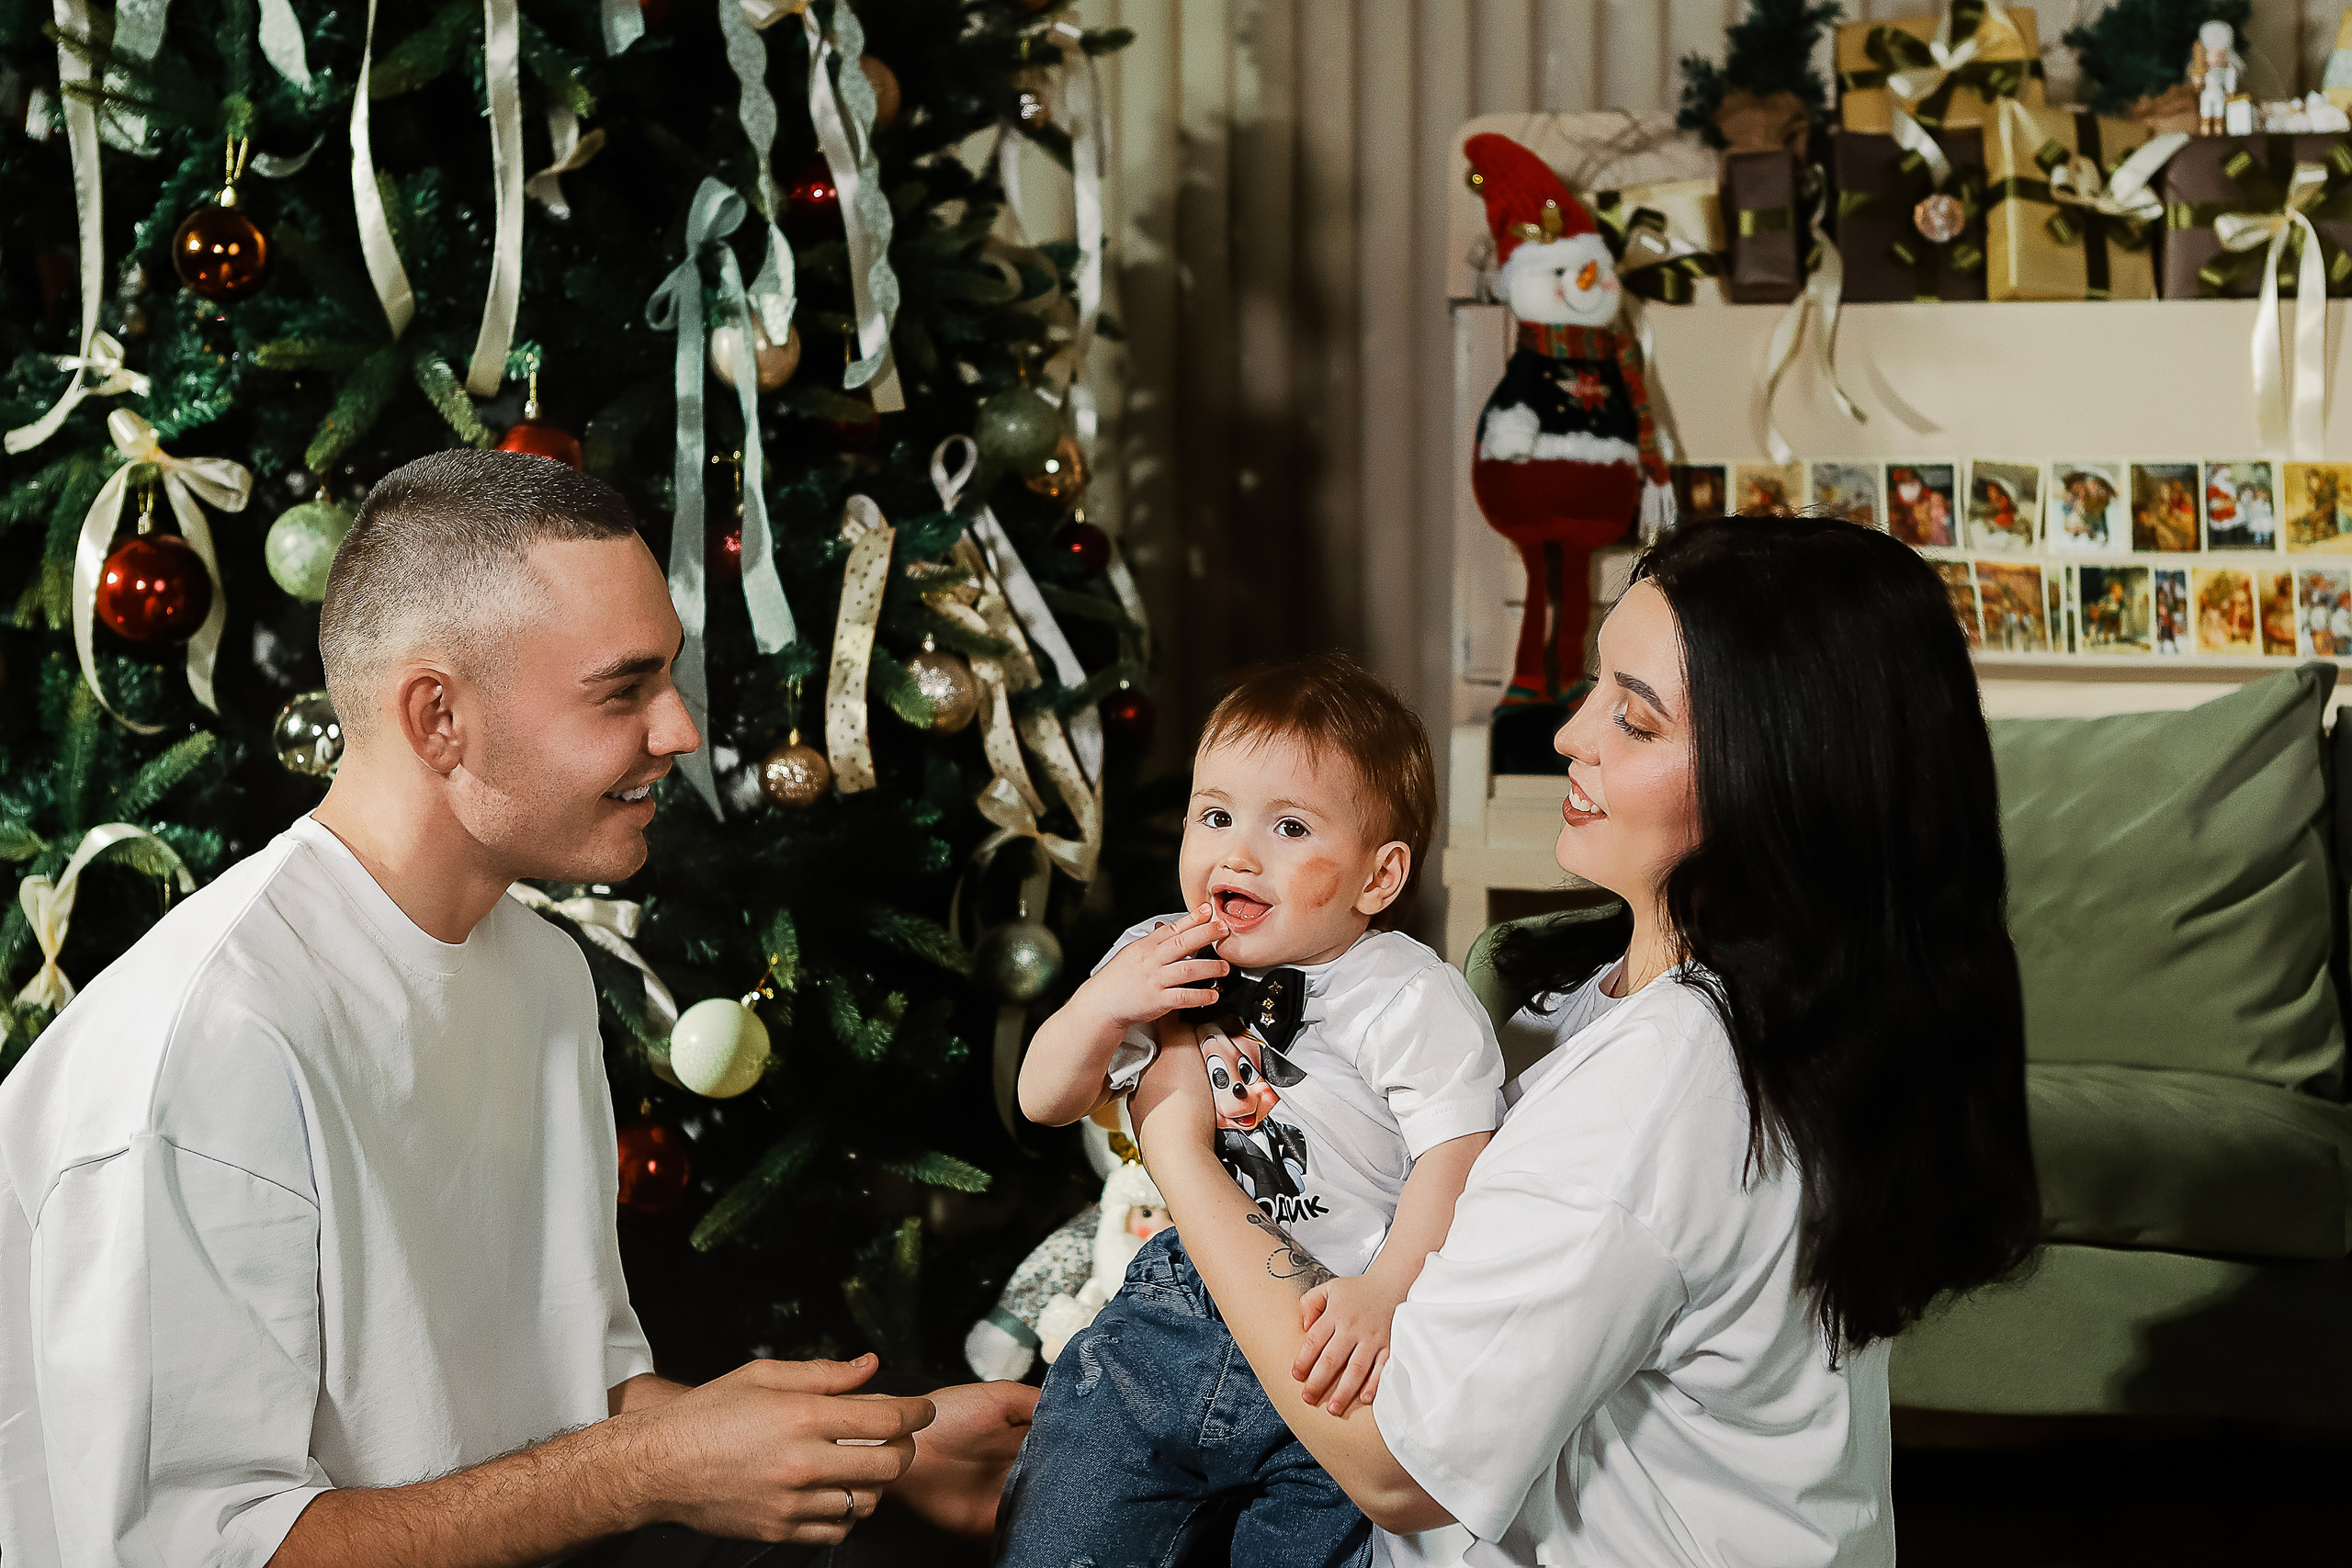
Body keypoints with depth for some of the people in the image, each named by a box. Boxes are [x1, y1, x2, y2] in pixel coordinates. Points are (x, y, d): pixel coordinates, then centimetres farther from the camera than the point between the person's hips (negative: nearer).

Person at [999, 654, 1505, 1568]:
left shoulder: (1411, 1000, -10)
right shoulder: (1156, 962, 8)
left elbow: (1453, 1163, -19)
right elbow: (1045, 1102, 12)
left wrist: (1383, 1295, -35)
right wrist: (1102, 1006, -8)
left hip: (1328, 1347, -4)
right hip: (1174, 1310, 4)